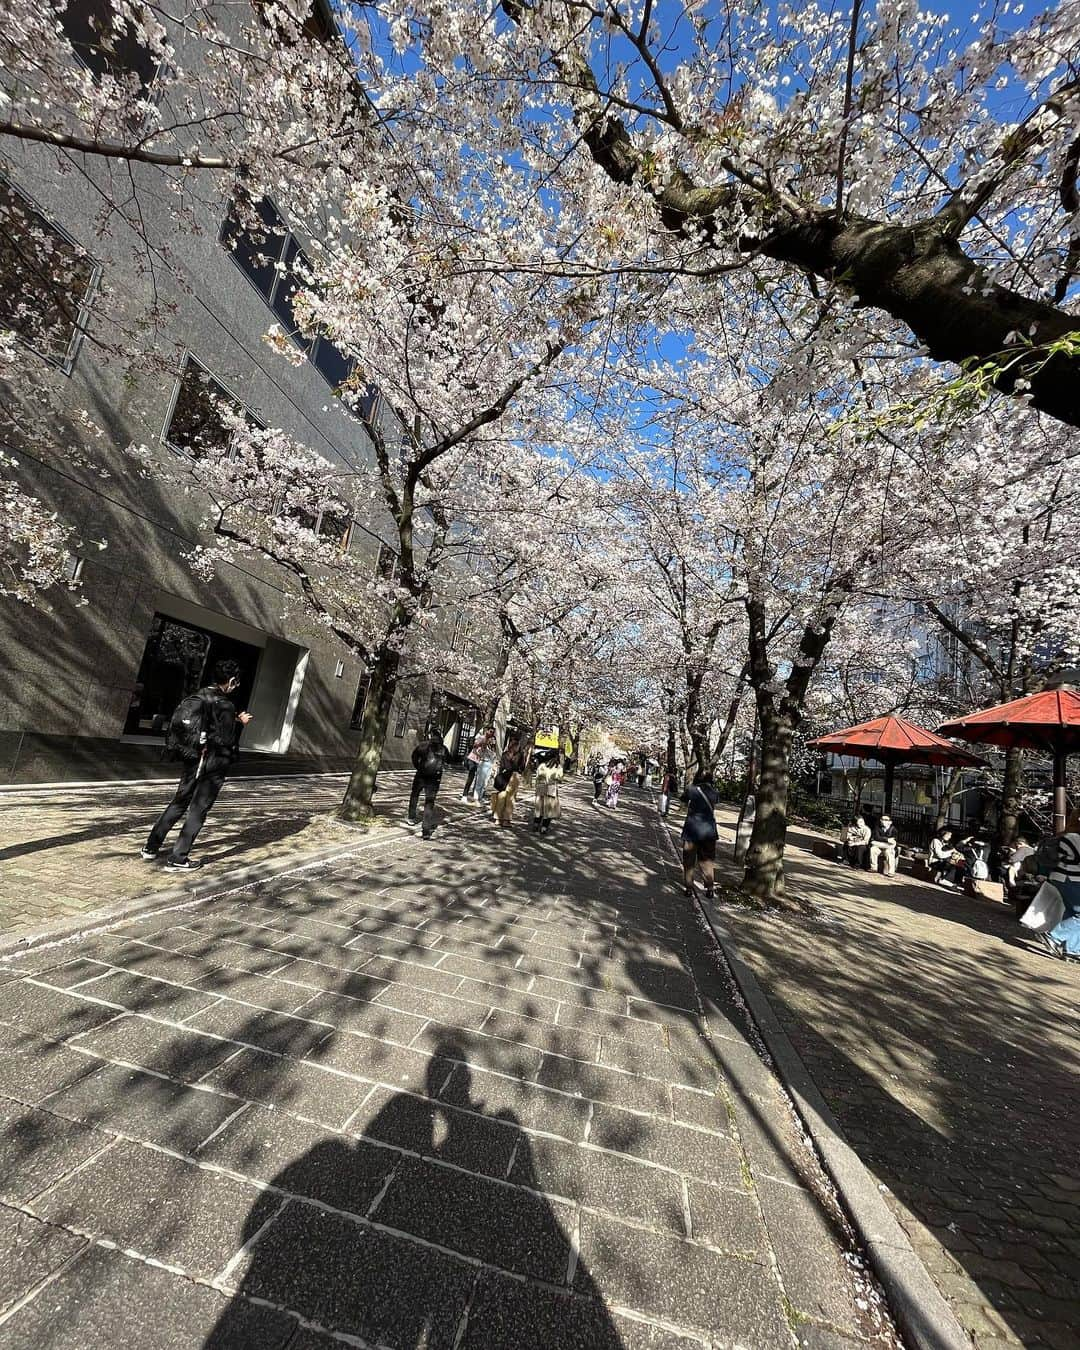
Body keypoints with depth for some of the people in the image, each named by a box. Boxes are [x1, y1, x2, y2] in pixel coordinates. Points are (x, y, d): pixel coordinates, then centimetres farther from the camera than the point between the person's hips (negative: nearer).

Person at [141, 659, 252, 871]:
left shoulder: (200, 696, 6)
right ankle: (177, 859, 6)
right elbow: (226, 740, -20)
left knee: (179, 802, 20)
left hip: (193, 759, 8)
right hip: (213, 765, -8)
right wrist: (240, 723, -5)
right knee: (198, 810, 1)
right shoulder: (225, 705, -19)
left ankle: (151, 847, 29)